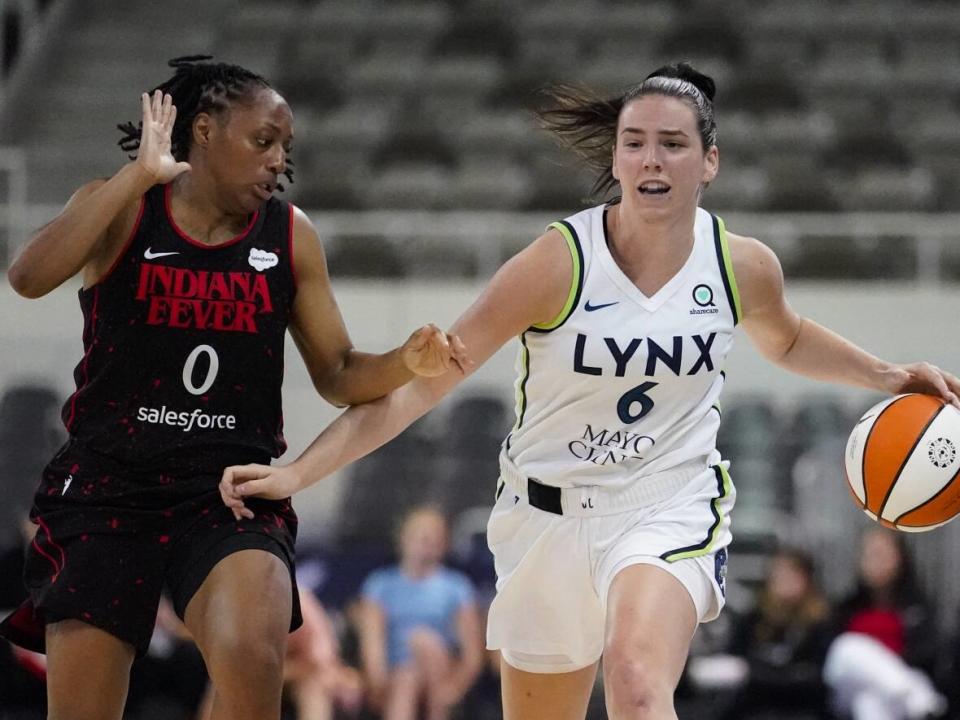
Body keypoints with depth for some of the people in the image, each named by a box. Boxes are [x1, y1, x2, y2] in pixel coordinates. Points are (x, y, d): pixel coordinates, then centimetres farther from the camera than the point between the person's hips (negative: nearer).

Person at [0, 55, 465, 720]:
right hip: (107, 485, -1)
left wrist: (406, 364, -11)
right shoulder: (120, 211, -2)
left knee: (252, 659, -29)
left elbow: (337, 375, 11)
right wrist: (139, 175, -21)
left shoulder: (291, 238, 6)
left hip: (231, 493, 1)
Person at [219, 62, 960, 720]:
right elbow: (423, 380, -15)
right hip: (549, 516, 1)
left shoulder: (744, 267, -6)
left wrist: (887, 376, 9)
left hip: (670, 507, -1)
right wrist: (296, 473, -21)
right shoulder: (560, 262, -16)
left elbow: (787, 340, 22)